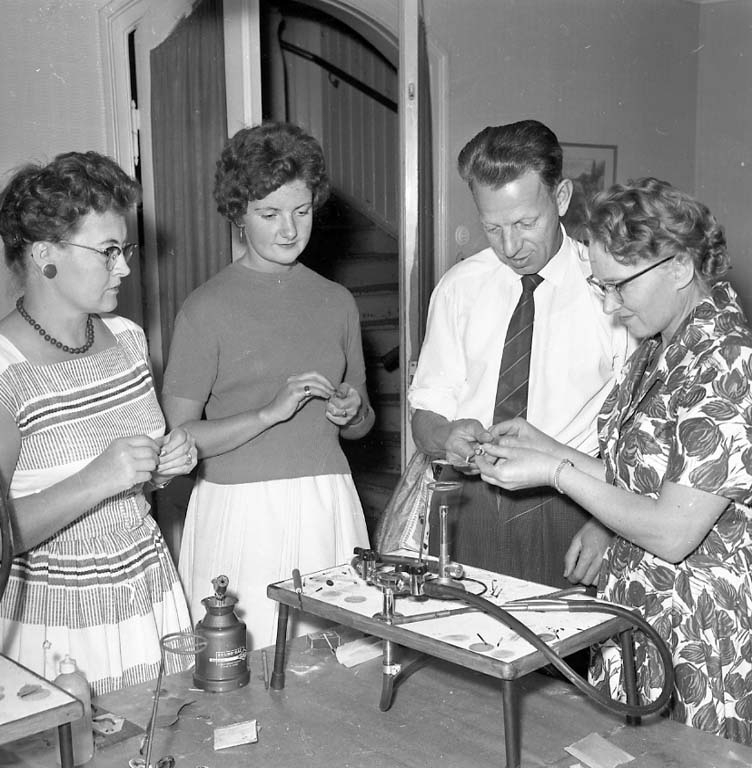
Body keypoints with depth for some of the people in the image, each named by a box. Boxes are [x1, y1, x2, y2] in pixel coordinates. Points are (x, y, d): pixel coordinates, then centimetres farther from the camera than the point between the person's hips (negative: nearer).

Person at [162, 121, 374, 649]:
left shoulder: (337, 302, 9)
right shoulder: (207, 309, -4)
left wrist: (352, 413, -3)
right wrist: (271, 412, -16)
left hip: (327, 505, 4)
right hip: (241, 509, -3)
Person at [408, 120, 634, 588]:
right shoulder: (458, 287, 5)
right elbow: (426, 411, 6)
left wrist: (608, 522, -17)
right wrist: (445, 436, -17)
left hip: (567, 515, -2)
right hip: (466, 508, 2)